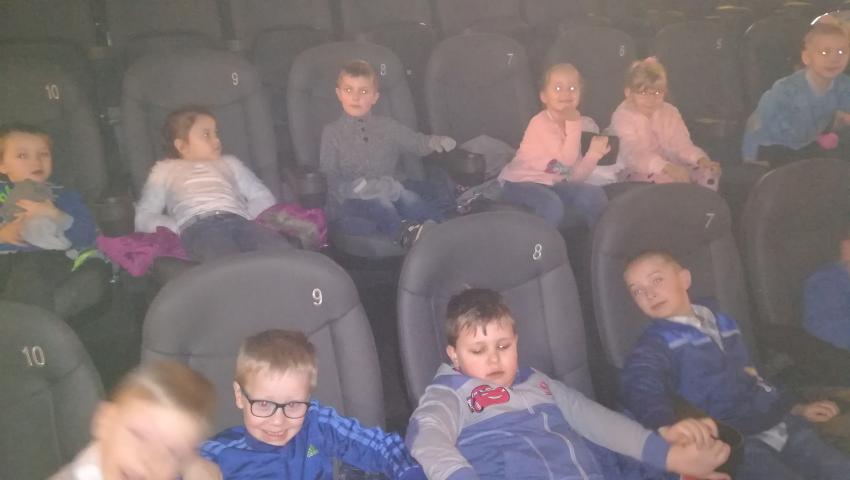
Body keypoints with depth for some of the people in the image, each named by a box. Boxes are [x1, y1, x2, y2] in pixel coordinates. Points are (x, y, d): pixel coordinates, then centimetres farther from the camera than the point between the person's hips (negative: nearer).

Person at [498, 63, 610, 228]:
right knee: (552, 205, -34)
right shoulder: (540, 123, -16)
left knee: (594, 194, -11)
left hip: (553, 183, 7)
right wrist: (574, 124, -21)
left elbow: (575, 176, 2)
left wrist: (594, 153, -13)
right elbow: (567, 161, -24)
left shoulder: (584, 124, 6)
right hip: (521, 182, -7)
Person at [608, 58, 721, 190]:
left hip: (670, 167, 6)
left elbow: (681, 144, -4)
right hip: (635, 171, -6)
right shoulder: (622, 116, -15)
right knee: (666, 180, -36)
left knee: (709, 172, -14)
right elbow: (633, 154, -31)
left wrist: (701, 159, -27)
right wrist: (667, 167, -46)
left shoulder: (669, 112, 5)